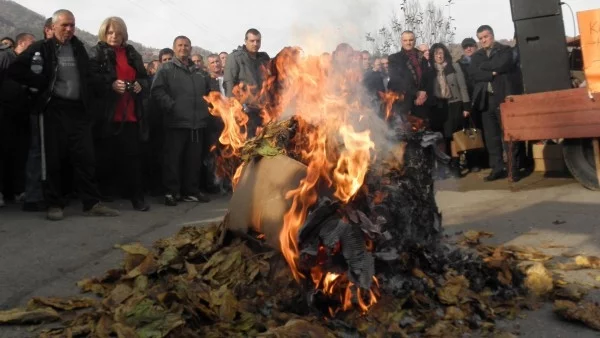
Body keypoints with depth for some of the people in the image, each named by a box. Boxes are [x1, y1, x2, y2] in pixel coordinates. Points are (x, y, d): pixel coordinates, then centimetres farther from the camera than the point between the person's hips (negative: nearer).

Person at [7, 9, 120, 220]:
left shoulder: (79, 47, 15)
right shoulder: (42, 47, 1)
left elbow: (87, 74, 24)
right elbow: (16, 70, -5)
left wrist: (86, 97, 10)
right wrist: (42, 84, -7)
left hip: (78, 110, 4)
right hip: (54, 109, -3)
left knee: (85, 157, 1)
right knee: (53, 159, 2)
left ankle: (92, 203, 5)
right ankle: (54, 204, 11)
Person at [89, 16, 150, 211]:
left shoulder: (132, 54, 17)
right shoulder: (96, 53, 4)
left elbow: (145, 78, 20)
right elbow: (91, 79, -7)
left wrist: (140, 85, -1)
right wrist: (111, 85, -21)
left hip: (131, 115, 4)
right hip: (106, 115, -3)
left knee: (133, 156, 3)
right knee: (105, 156, 1)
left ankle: (137, 197, 8)